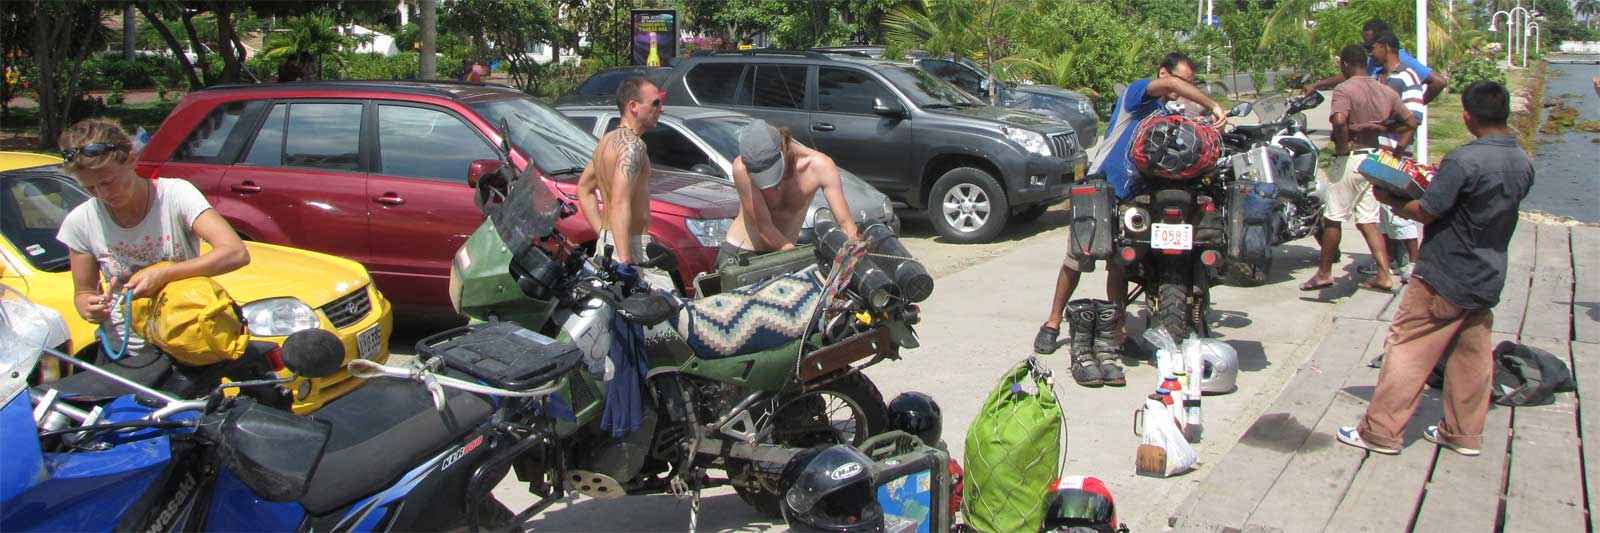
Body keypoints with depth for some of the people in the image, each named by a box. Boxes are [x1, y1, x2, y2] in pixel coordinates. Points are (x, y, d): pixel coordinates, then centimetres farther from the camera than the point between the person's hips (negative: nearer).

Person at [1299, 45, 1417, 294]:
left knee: (1333, 217, 4)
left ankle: (1324, 273, 13)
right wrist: (1382, 129, 9)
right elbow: (1411, 122, 9)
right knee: (1368, 220, 11)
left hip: (1350, 159, -7)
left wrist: (1343, 145, -17)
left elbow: (1339, 120, -32)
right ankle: (1384, 275, 6)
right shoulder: (1386, 91, 8)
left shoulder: (1344, 89, -14)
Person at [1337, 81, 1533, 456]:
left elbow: (1425, 212, -19)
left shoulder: (1463, 161, -23)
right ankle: (1464, 434, 24)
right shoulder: (1523, 162, 2)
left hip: (1444, 278, -7)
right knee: (1472, 355, 15)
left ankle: (1381, 431, 5)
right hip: (1488, 277, 7)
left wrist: (1390, 200, -2)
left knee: (1408, 349, 1)